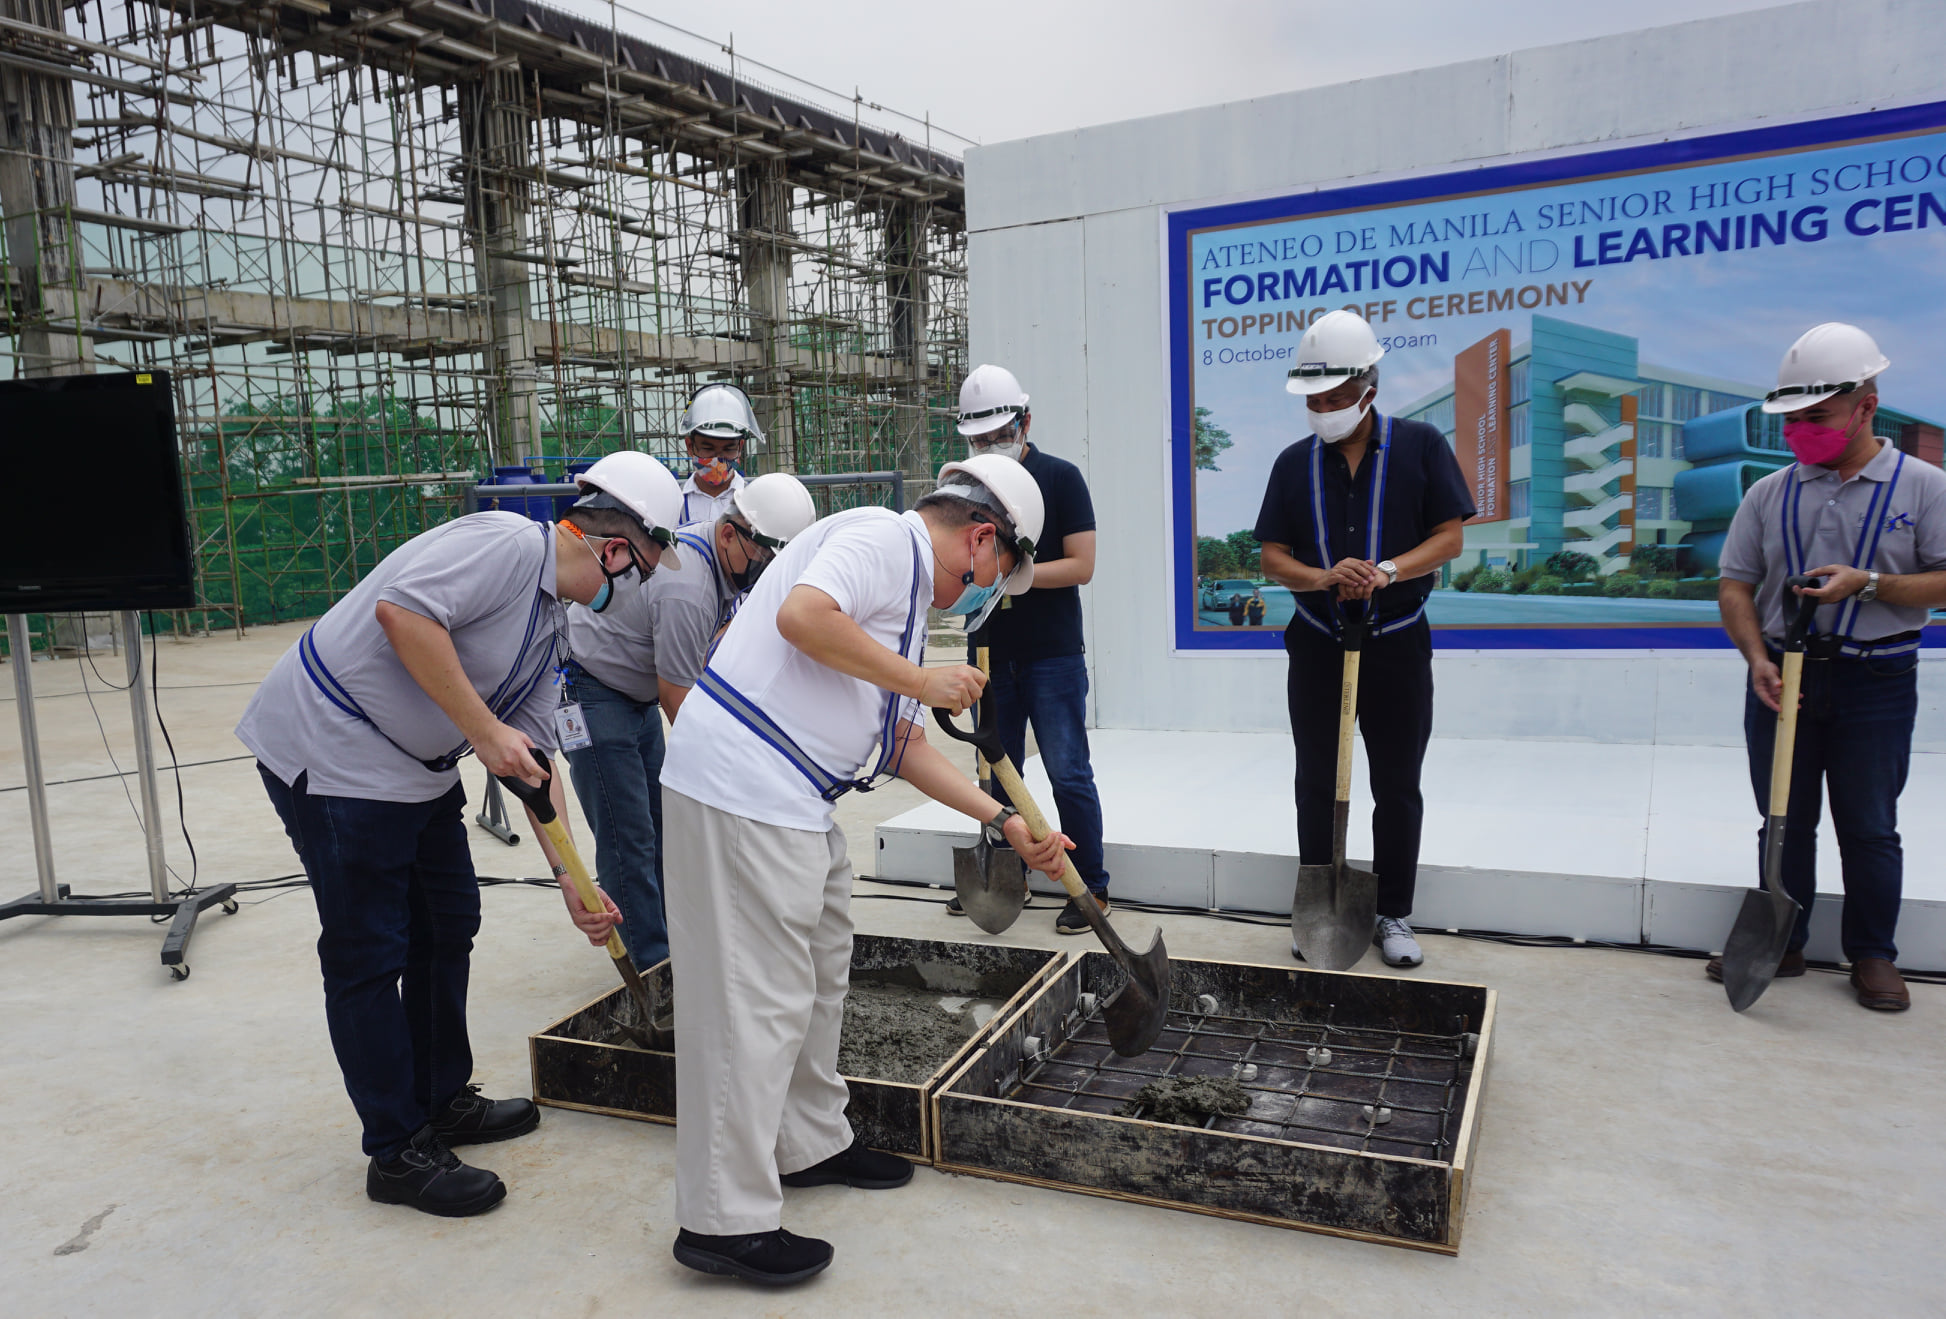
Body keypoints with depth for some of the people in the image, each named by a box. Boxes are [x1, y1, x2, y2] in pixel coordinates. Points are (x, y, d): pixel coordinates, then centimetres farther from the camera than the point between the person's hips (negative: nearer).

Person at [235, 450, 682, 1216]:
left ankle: (443, 1103, 33)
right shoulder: (508, 543, -17)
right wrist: (484, 730, -26)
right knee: (369, 954, -2)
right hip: (331, 751, -10)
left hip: (417, 766, 10)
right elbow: (402, 609, -31)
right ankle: (398, 1154, 11)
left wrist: (571, 881, 11)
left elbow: (535, 760, 13)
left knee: (447, 928, 17)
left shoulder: (549, 626, 12)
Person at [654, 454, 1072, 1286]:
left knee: (819, 972, 20)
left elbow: (902, 744, 23)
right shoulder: (884, 537, -7)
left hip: (793, 803, 11)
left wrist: (1005, 821, 21)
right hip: (743, 788, -11)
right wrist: (923, 680, -14)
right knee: (757, 997, -6)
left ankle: (809, 1145, 36)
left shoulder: (907, 593, 23)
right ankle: (725, 1222, 5)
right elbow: (803, 615, -25)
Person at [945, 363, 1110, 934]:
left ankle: (1091, 887, 9)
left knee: (1068, 773, -2)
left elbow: (1081, 566, -10)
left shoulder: (1061, 478, -4)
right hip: (990, 653, 5)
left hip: (1052, 654, -5)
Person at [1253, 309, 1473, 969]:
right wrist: (1325, 577, -17)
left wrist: (1386, 571, -22)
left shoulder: (1420, 445, -2)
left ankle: (1395, 916, 19)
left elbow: (1449, 537, -5)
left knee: (1398, 789, 6)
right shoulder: (1294, 463, 5)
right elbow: (1272, 557, 3)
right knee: (1315, 786, 7)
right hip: (1316, 646, 2)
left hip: (1397, 646, -2)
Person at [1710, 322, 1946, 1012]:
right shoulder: (1769, 494, 6)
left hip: (1875, 685, -2)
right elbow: (1735, 585, 5)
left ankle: (1873, 955, 21)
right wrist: (1758, 660, -9)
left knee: (1869, 828, 6)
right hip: (1783, 678, 3)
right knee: (1783, 821, 10)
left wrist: (1868, 583, -19)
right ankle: (1781, 945, 22)